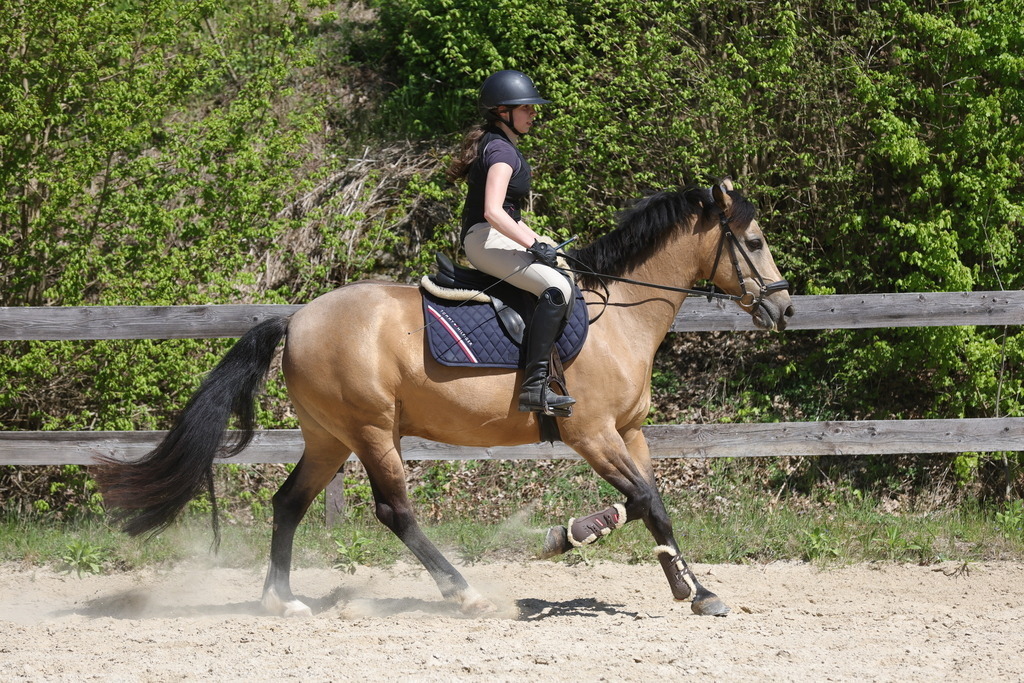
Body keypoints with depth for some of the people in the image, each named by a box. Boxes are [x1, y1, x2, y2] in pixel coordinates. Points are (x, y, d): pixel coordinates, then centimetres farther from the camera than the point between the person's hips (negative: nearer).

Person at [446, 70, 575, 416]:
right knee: (556, 288, -28)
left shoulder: (499, 147, 21)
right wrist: (533, 245, -19)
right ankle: (535, 386, -36)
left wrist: (537, 242, 17)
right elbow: (492, 212, -23)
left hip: (492, 240, 11)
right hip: (485, 240, -11)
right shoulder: (501, 151, -12)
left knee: (564, 279, 20)